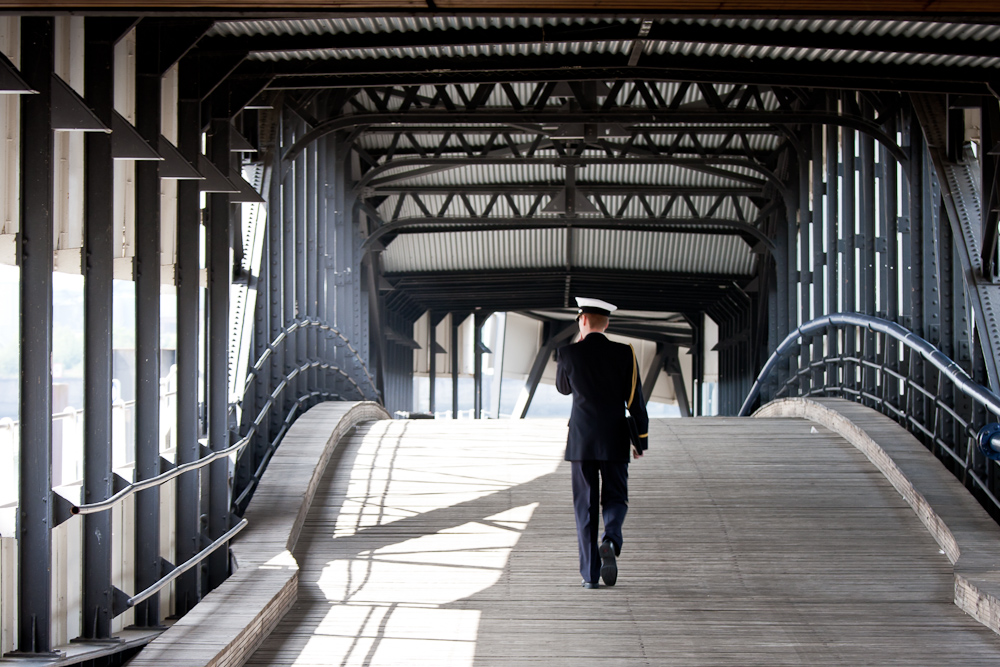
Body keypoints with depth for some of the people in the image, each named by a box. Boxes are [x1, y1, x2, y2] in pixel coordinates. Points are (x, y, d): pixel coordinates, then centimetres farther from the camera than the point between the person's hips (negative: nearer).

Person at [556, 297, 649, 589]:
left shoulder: (569, 353, -4)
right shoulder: (624, 354, -3)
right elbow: (635, 400, -2)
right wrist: (641, 440, 8)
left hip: (581, 441, 0)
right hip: (614, 441, 0)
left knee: (585, 505, 6)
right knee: (615, 499, 12)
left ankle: (590, 574, 1)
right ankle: (610, 541, -20)